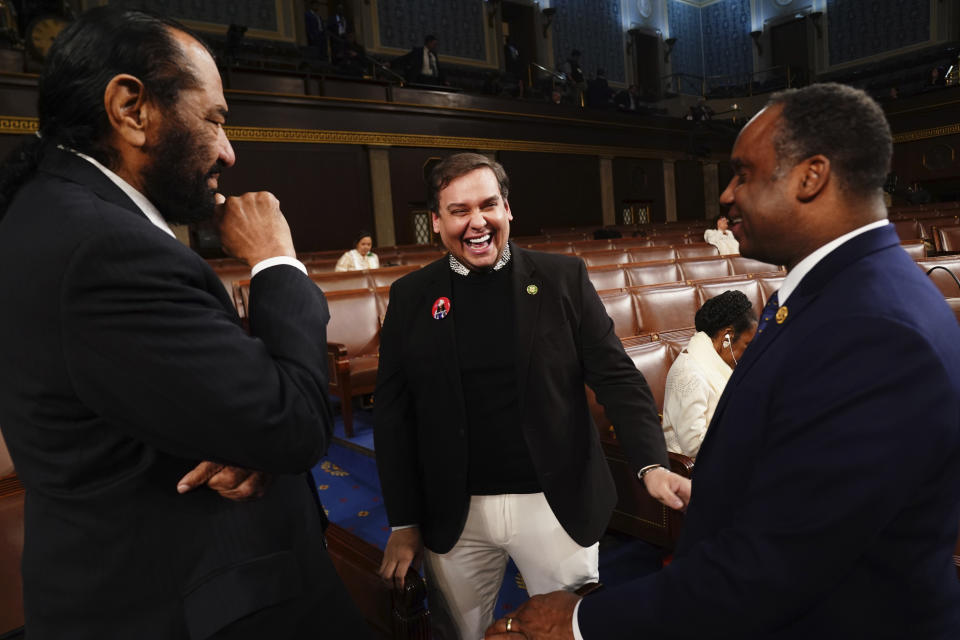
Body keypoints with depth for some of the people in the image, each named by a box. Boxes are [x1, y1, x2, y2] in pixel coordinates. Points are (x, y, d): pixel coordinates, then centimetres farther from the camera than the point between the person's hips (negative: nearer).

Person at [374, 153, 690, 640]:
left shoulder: (563, 278, -3)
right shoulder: (410, 297, 0)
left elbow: (616, 376, -3)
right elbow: (393, 413, 2)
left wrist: (652, 463, -19)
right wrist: (404, 523, 1)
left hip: (557, 505, -1)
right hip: (454, 516, 1)